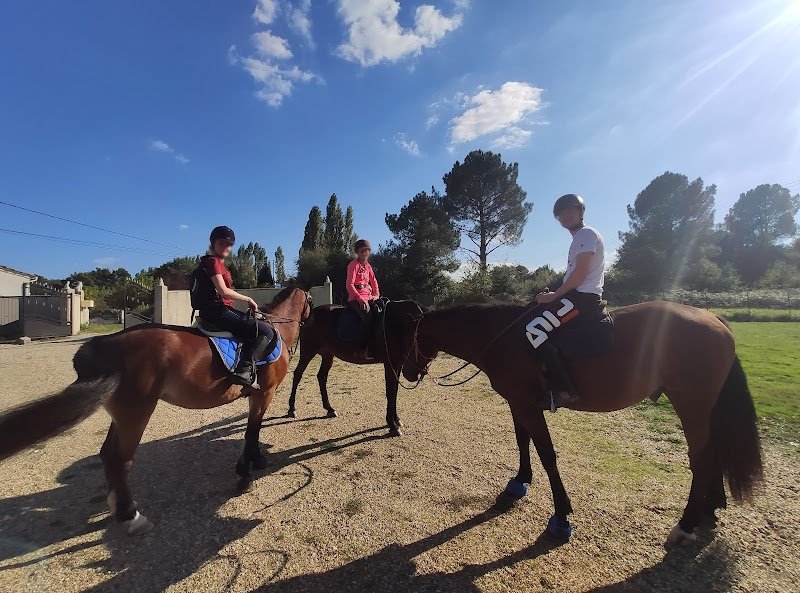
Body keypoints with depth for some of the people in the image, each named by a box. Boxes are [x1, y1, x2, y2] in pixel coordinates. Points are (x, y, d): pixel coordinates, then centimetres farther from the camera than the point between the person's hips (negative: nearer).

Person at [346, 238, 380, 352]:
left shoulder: (368, 266, 16)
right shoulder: (353, 265, -7)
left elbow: (374, 281, 22)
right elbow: (349, 285, -15)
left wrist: (376, 294, 5)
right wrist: (360, 298, -24)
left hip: (368, 297, 8)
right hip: (355, 298, -8)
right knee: (367, 314, -30)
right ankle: (365, 346, -26)